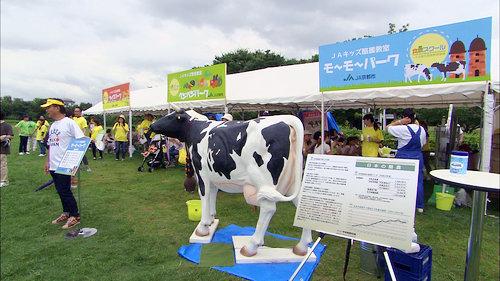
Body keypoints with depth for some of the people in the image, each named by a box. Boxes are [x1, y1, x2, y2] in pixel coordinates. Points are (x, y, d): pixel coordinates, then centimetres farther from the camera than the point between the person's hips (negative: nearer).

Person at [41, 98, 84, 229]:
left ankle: (75, 216, 6)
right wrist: (47, 161, 19)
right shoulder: (52, 125, 15)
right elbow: (51, 145, 22)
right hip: (53, 165, 8)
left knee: (64, 191, -5)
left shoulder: (69, 122, -11)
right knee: (60, 191, 15)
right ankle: (66, 213, 28)